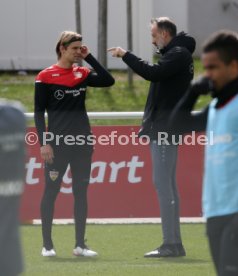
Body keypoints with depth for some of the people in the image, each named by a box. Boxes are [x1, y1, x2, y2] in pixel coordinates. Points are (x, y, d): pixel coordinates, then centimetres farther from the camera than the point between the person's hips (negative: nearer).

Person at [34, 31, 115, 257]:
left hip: (82, 142, 4)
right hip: (57, 143, -4)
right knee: (51, 191, 0)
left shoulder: (82, 74, 9)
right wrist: (44, 142, -11)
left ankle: (80, 245, 10)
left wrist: (89, 58, -3)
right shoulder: (46, 76, -3)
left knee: (81, 192, 5)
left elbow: (108, 80, -4)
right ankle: (47, 244, 6)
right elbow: (39, 112, -4)